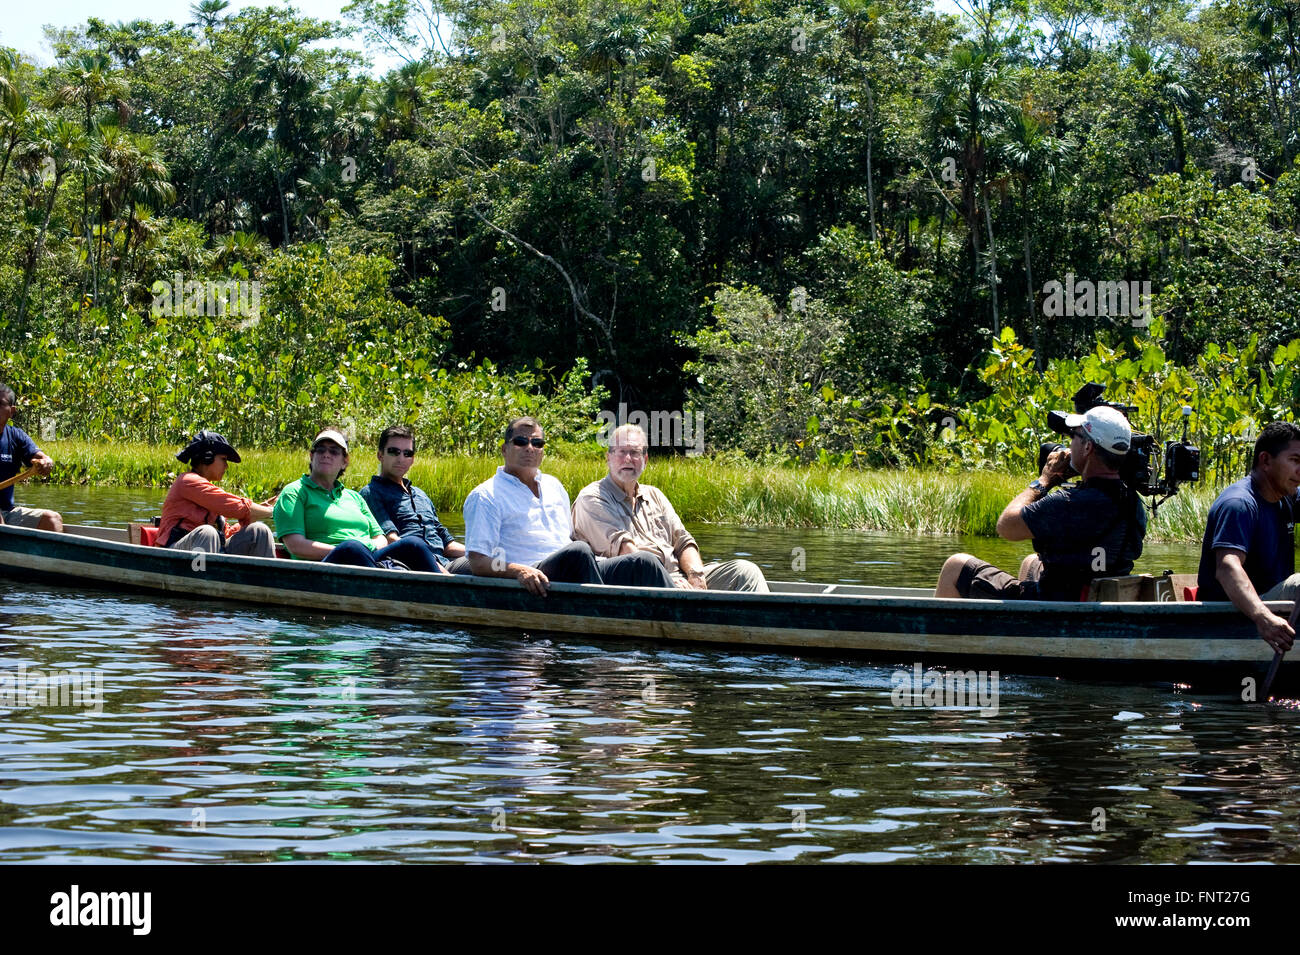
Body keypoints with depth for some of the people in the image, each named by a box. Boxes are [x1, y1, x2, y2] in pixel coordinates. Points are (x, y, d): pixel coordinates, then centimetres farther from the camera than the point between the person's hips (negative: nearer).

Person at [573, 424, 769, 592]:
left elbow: (683, 542, 19)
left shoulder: (654, 496, 26)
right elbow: (621, 547, -10)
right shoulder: (591, 499, 4)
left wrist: (696, 574, -5)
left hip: (677, 577, 7)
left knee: (745, 571, -12)